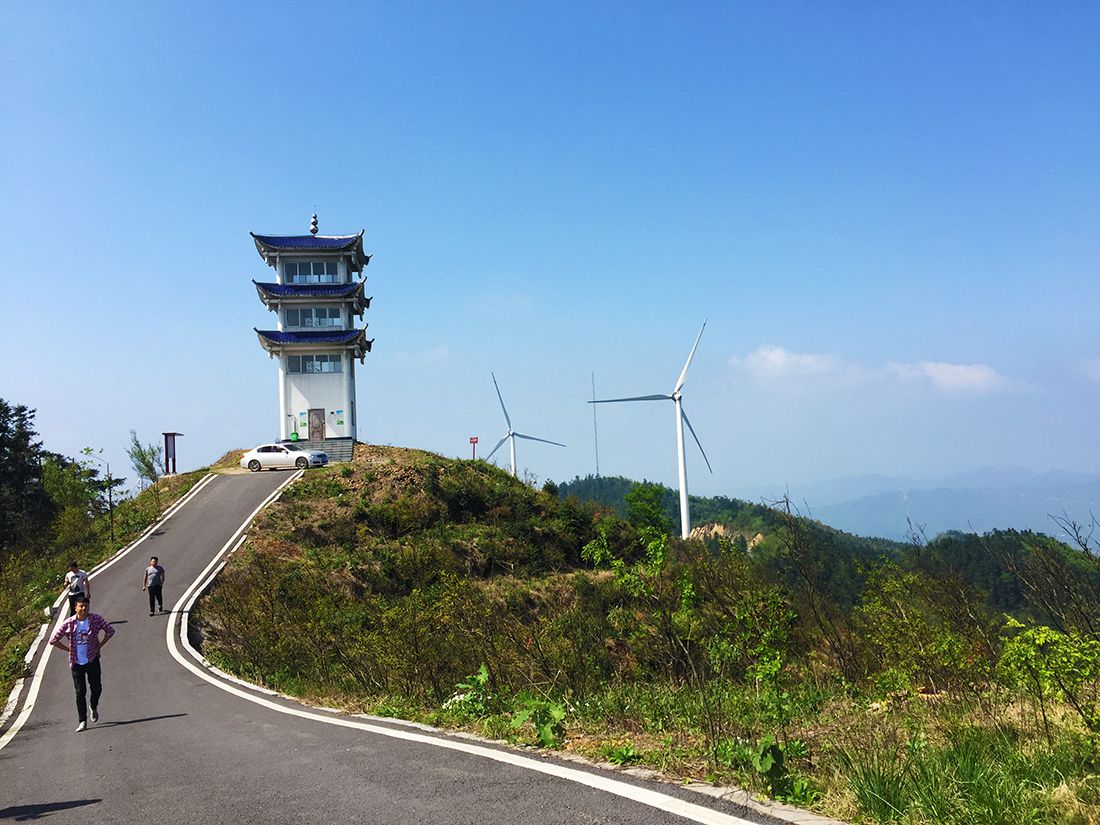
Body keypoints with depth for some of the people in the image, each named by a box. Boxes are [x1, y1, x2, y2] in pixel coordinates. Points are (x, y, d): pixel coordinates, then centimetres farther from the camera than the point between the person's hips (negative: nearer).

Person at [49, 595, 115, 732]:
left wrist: (100, 646, 0)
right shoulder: (68, 623, -8)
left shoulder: (96, 619, -7)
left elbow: (110, 630, 4)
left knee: (97, 688, 4)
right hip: (76, 663, -1)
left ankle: (94, 707, 36)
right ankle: (82, 722, 4)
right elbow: (53, 640, 0)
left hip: (92, 660, 1)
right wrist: (69, 649, -2)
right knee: (80, 692, -1)